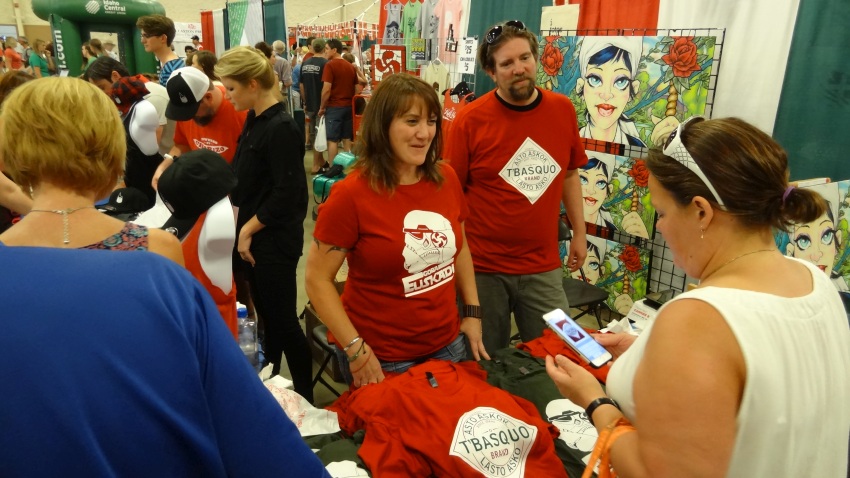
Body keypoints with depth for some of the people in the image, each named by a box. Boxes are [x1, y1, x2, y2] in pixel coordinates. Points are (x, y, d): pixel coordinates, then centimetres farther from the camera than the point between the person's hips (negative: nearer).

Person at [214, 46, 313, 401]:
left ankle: (304, 394, 19)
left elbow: (287, 194, -23)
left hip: (275, 241, -8)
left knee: (283, 320, 3)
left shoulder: (281, 128, -19)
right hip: (253, 236, 8)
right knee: (265, 315, 19)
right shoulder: (254, 121, 8)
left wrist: (248, 229, -14)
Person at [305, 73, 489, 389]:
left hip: (448, 345, 5)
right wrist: (355, 349, -17)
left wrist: (472, 312, 7)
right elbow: (318, 280, -14)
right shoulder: (352, 194, -18)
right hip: (382, 359, -5)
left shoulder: (446, 179, -3)